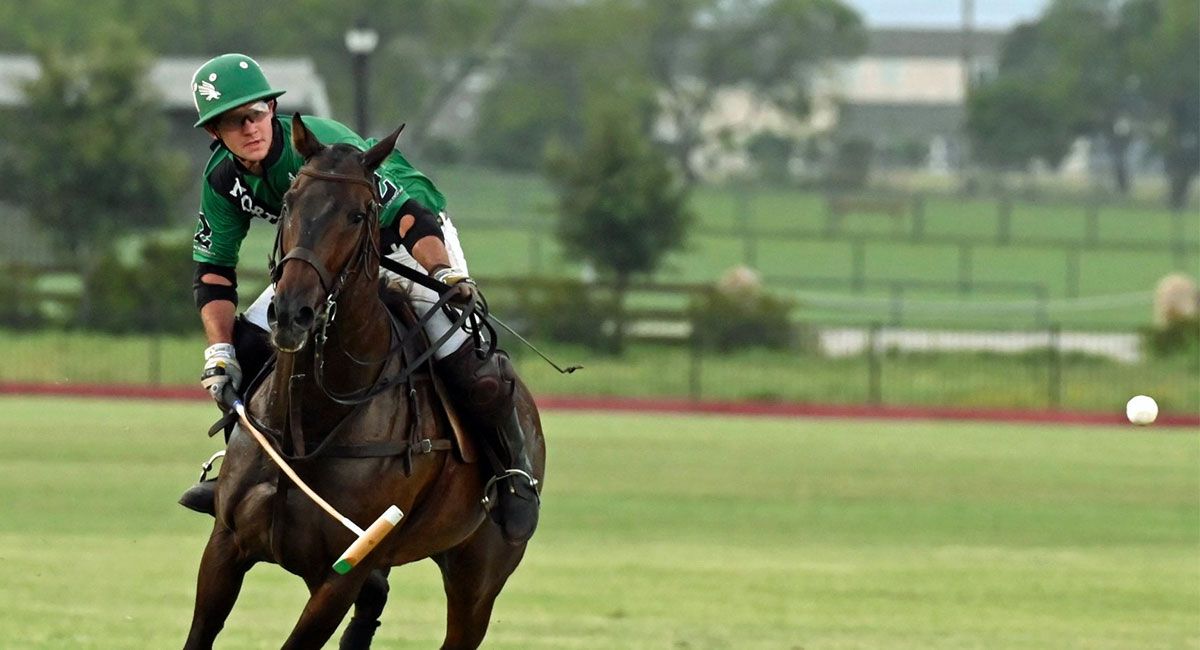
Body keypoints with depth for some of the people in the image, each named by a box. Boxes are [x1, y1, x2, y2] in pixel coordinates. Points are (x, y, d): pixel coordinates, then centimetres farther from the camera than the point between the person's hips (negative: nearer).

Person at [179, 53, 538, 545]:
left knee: (472, 371, -22)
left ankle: (515, 469, 3)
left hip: (418, 242, -6)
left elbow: (407, 214, -38)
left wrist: (448, 277, -53)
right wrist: (219, 353, -19)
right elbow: (213, 272, -7)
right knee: (245, 347, -7)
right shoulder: (223, 178, -12)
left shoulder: (323, 148, -33)